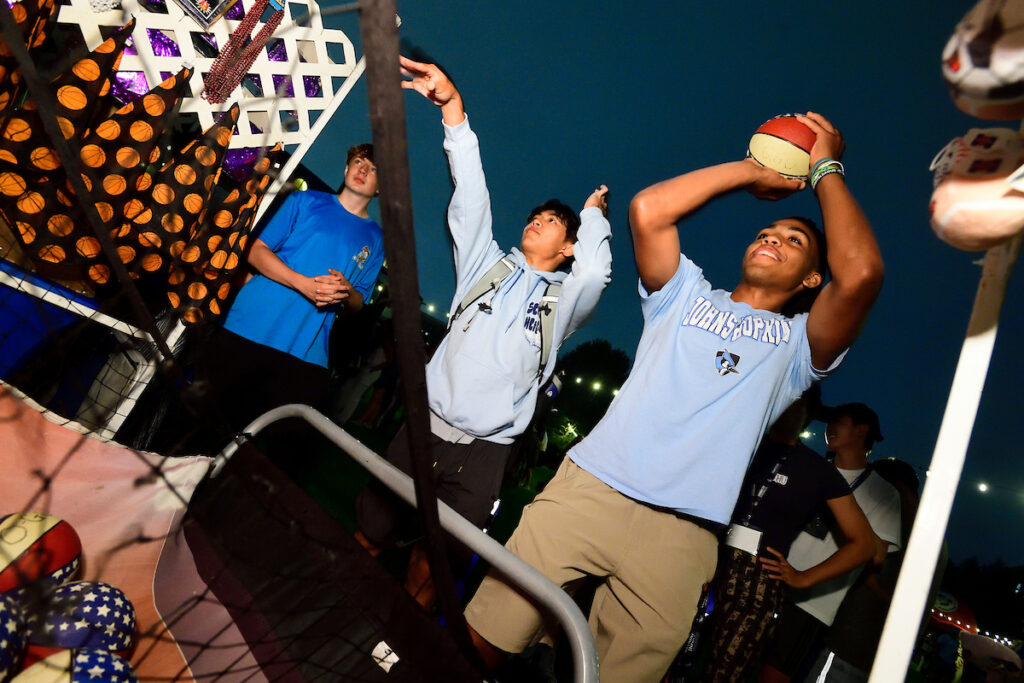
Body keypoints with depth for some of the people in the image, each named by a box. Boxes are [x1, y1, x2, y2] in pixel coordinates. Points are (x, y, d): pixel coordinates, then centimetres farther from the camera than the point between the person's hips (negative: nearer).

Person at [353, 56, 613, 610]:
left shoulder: (565, 299, 6)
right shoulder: (487, 265, 12)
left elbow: (594, 273, -16)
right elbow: (471, 193, 3)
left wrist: (592, 211, 3)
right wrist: (452, 105, -4)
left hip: (483, 451, -2)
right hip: (424, 425, 2)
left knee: (429, 568, 6)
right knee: (367, 540, 9)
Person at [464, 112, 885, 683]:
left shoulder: (797, 345, 15)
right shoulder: (688, 295, 20)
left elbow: (860, 273, -5)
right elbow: (648, 209, 5)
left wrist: (827, 170, 9)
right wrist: (752, 171, 14)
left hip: (680, 534, 0)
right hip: (588, 488, 1)